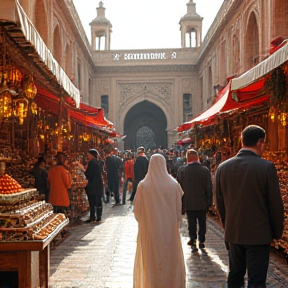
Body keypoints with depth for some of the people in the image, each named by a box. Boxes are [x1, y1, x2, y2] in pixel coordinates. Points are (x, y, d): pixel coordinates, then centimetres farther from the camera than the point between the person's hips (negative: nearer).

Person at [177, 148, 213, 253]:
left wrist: (181, 201, 11)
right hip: (202, 202, 0)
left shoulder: (181, 170, -6)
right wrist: (209, 201, 4)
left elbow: (179, 187, 1)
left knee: (191, 223, 7)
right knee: (202, 223, 15)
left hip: (188, 203, 0)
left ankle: (193, 242, 4)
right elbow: (209, 188, -6)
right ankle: (201, 241, 20)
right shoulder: (205, 170, -9)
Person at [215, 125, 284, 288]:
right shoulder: (267, 167, -14)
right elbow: (276, 204, -9)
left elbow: (220, 202, 8)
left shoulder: (223, 167, 0)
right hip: (259, 234, -5)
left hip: (233, 233, 5)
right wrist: (277, 232, 4)